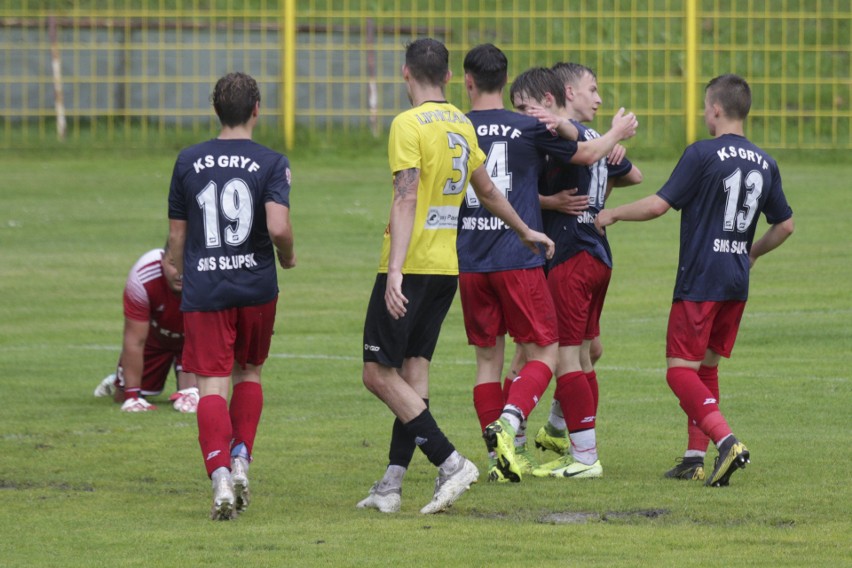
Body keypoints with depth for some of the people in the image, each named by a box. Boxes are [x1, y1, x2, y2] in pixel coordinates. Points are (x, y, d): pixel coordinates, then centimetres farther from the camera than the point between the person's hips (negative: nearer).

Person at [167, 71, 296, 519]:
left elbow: (176, 234, 8)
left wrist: (182, 278, 24)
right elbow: (278, 227, -18)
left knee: (212, 385, -3)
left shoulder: (188, 162, 3)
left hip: (204, 290, 0)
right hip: (256, 285, 0)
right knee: (248, 373, 22)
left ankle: (220, 476, -19)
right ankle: (241, 458, 11)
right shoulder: (271, 163, -5)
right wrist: (287, 257, 4)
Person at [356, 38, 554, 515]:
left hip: (410, 264, -8)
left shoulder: (409, 125, -12)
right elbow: (488, 192, 23)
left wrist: (395, 270, -26)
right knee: (414, 368, 8)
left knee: (380, 373, -4)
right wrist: (526, 231, 40)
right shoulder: (462, 124, 11)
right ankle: (392, 483, 5)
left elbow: (406, 199, -21)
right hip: (448, 265, 8)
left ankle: (451, 462, -13)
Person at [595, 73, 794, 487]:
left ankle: (727, 441, -24)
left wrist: (614, 214, 3)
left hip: (700, 281, -7)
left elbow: (659, 205, -13)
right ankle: (695, 458, 13)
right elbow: (785, 225, 16)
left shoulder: (703, 154, -12)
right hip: (737, 283, 7)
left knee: (681, 370, -6)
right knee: (706, 367, 16)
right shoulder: (764, 163, 8)